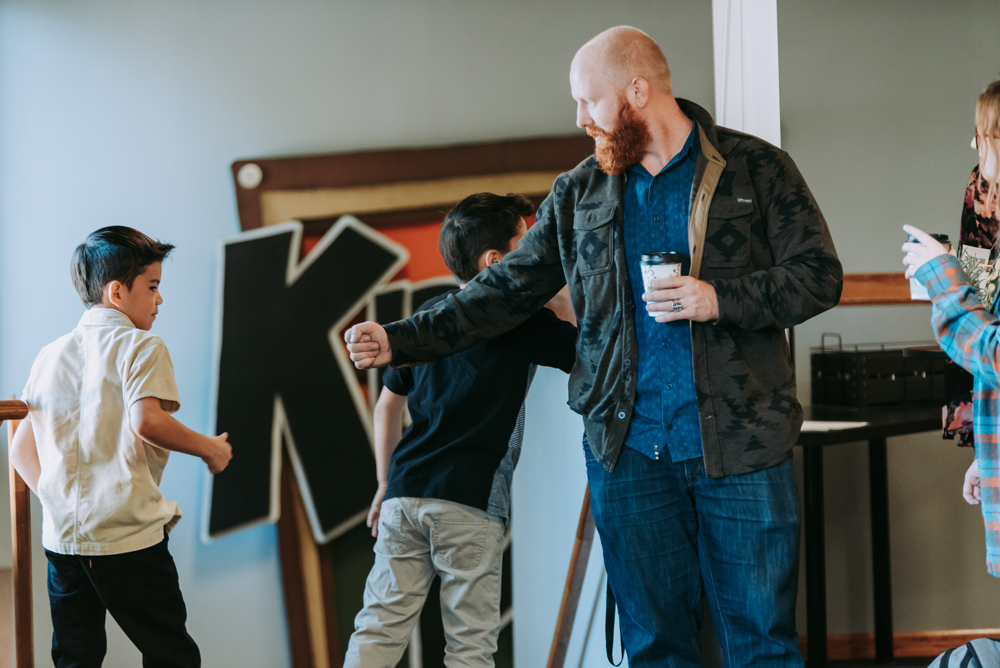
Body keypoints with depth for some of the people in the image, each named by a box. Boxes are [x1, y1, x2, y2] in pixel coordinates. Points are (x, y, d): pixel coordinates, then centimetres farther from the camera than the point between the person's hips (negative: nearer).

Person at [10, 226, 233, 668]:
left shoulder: (50, 355, 13)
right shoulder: (140, 346, -5)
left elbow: (21, 450, 12)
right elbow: (147, 421, -21)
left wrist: (56, 504, 14)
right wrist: (209, 448, -7)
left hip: (62, 538, 6)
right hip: (128, 537, -6)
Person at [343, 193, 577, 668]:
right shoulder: (522, 321, -2)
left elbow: (387, 405, 21)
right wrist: (560, 302, 9)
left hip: (405, 491, 5)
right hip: (470, 502, -5)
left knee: (378, 628, 6)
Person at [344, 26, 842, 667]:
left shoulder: (757, 168, 1)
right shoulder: (579, 194, 12)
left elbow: (819, 276, 0)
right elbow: (507, 290, 13)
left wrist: (720, 299, -15)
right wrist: (403, 339, 3)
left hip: (739, 446, -3)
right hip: (627, 448, 3)